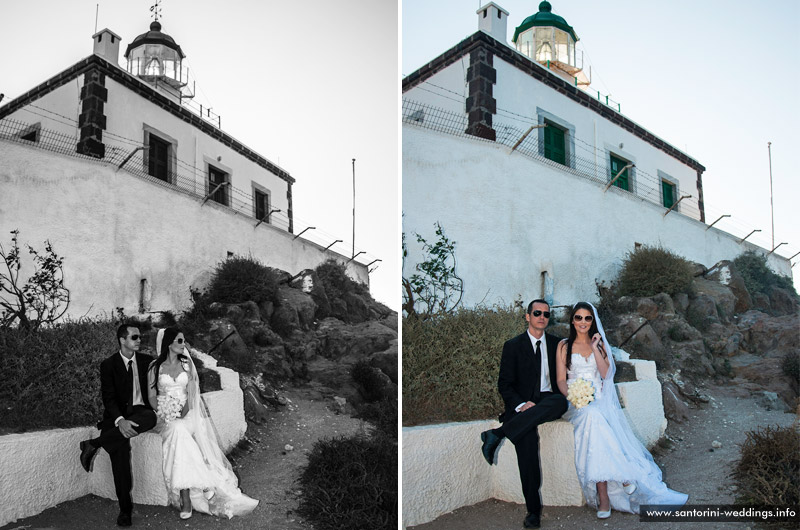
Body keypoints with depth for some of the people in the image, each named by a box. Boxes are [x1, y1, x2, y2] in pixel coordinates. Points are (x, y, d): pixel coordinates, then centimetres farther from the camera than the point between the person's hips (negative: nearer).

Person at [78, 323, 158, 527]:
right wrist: (120, 420, -24)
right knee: (120, 449, -25)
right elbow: (108, 397, -8)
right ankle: (125, 508, -13)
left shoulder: (147, 361, 8)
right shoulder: (108, 365, 0)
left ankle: (94, 444, -25)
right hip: (118, 415, -1)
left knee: (150, 418, -35)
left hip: (140, 412, 1)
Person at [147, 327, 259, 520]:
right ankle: (205, 485, -34)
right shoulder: (155, 366, 5)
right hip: (166, 416, -1)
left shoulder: (187, 363, 11)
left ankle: (186, 499, -34)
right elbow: (151, 396, 4)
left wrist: (184, 412, -14)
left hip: (187, 413, 1)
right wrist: (164, 413, -12)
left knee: (180, 435, -31)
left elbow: (191, 392, 3)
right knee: (178, 431, -34)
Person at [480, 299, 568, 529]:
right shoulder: (513, 346, 7)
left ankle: (498, 434, -37)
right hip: (523, 403, -1)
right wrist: (521, 404, -16)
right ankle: (533, 508, -17)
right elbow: (504, 384, 2)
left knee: (561, 401, -35)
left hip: (549, 401, 2)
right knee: (526, 440, -28)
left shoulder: (556, 344, 15)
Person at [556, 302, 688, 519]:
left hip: (599, 400, 2)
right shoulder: (564, 346, 10)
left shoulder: (599, 343, 16)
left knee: (594, 417, -33)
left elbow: (605, 373, 2)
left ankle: (603, 496, -30)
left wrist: (595, 348, -4)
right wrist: (570, 395, -14)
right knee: (592, 416, -35)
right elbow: (561, 380, 5)